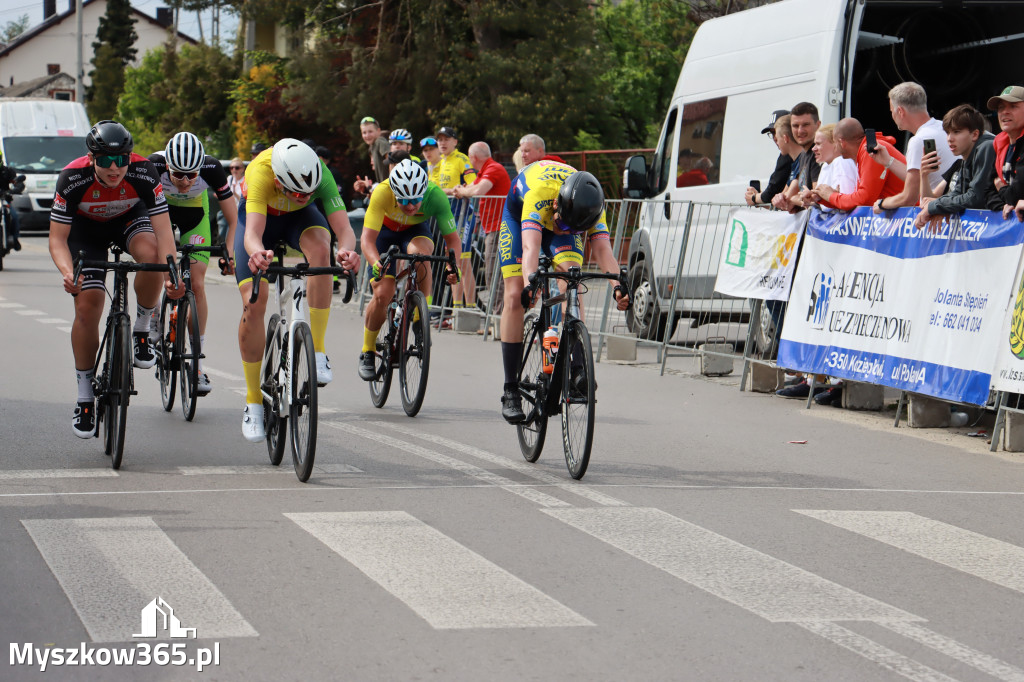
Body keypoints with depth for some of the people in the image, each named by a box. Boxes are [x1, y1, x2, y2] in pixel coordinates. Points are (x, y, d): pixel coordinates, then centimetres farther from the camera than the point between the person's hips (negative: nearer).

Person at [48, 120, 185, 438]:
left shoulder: (144, 173, -32)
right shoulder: (72, 179, -33)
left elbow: (163, 231, -33)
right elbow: (57, 239, -28)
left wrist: (171, 274, -49)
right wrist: (68, 273, -48)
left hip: (130, 218, 1)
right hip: (86, 227, 0)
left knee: (151, 253, -35)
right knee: (87, 306, -14)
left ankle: (142, 331, -10)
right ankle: (85, 398, 0)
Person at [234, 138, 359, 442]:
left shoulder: (320, 174, -35)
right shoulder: (260, 173, -41)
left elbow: (343, 227, -42)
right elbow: (252, 233, -51)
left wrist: (347, 250, -65)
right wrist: (257, 253, -74)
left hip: (298, 217, 1)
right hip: (259, 215, -1)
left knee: (321, 247, -35)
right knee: (253, 304, -14)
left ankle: (317, 350, -27)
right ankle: (253, 403, 1)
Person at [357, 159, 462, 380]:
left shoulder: (435, 196, -34)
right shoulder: (382, 193, -38)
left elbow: (452, 238, -27)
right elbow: (367, 239, -40)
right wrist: (376, 263, -59)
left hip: (416, 229, 1)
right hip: (385, 229, 0)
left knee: (419, 253, -36)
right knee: (383, 294, -15)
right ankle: (367, 353, 8)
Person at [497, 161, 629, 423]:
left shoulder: (592, 205, -32)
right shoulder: (540, 190, -43)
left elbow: (602, 248, -40)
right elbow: (530, 245, -52)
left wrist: (618, 286, -57)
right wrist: (530, 283, -69)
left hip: (557, 215, 3)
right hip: (519, 214, -2)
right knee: (515, 297, -12)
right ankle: (510, 391, -7)